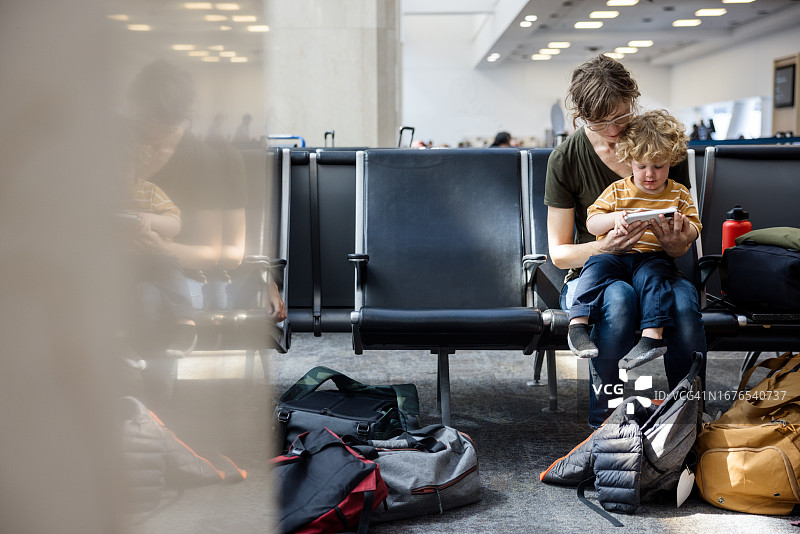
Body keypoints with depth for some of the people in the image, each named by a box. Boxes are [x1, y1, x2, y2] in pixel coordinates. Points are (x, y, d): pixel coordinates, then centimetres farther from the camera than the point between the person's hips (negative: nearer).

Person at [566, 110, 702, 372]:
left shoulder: (679, 195, 12)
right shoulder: (617, 190, 11)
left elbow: (693, 232, 10)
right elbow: (591, 222, 5)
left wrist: (681, 227, -14)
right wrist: (615, 218, -15)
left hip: (654, 257, -1)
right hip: (615, 254, 1)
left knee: (652, 275, -33)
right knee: (597, 266, -30)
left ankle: (652, 336, -42)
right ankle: (577, 323, -35)